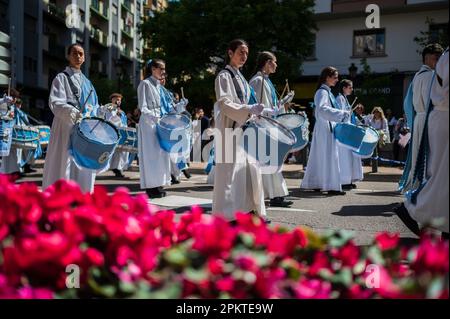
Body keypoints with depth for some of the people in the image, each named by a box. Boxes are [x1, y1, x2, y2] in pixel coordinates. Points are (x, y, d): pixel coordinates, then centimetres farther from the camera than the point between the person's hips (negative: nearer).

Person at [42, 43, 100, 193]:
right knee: (64, 164, -8)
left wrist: (91, 113, 0)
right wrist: (73, 113, -28)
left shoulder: (87, 82, 21)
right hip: (66, 127, -6)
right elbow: (55, 103, -12)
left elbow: (95, 105, 21)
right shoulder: (61, 78, 3)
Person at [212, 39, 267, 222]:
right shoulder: (224, 76, -6)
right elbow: (224, 104, -17)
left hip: (243, 128, 8)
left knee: (249, 169, 7)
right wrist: (249, 109, -26)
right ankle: (229, 212, 1)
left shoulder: (240, 77, 18)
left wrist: (253, 112, 9)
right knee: (230, 169, -6)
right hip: (230, 129, -8)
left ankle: (247, 209, 13)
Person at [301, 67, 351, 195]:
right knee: (329, 156, -9)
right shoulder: (323, 92, -13)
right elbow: (321, 109, -29)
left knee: (320, 156, 11)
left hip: (327, 127, 10)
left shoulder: (327, 91, 17)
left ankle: (315, 184, 16)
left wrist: (342, 115, 18)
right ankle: (332, 186, -7)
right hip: (325, 128, -10)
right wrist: (342, 114, -28)